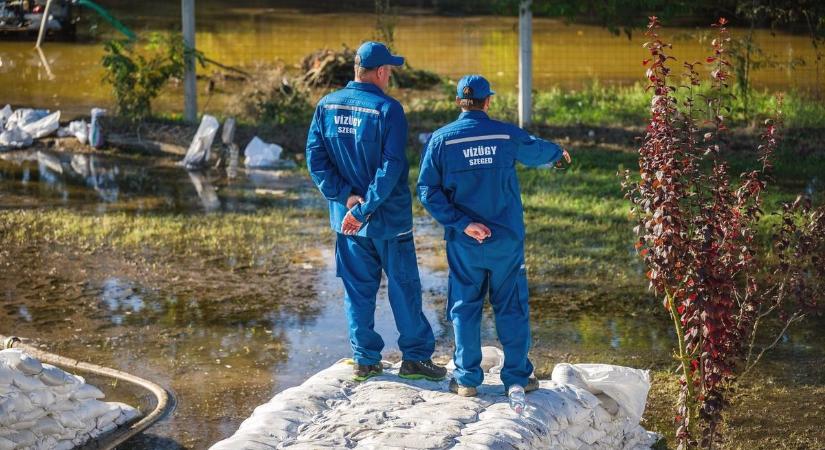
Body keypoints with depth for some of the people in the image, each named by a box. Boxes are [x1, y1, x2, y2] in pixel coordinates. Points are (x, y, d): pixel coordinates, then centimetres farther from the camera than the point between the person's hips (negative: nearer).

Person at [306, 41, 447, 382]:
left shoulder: (326, 106, 0)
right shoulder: (387, 109, -15)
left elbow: (315, 158, -3)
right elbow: (391, 168, -20)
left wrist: (347, 197, -7)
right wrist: (364, 210, -17)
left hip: (345, 216, 4)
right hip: (390, 218, -4)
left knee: (358, 290, 12)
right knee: (404, 288, 7)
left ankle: (365, 360, 16)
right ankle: (415, 357, 14)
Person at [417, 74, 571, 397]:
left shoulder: (441, 140, -5)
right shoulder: (508, 135, -2)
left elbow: (428, 191, -10)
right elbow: (537, 150, 19)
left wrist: (462, 224, -11)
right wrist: (558, 153, 42)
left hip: (463, 243, 0)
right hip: (507, 239, 0)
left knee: (465, 308, 9)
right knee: (512, 307, 9)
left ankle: (467, 379, 12)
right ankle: (517, 377, 13)